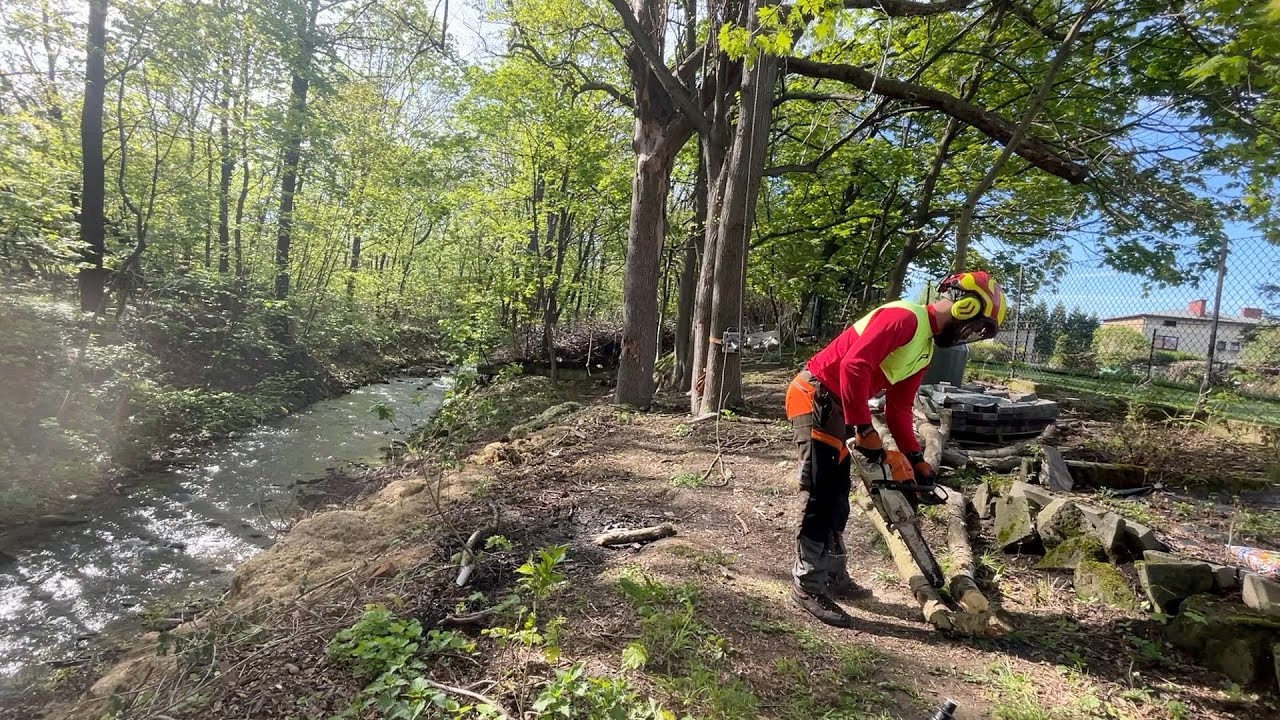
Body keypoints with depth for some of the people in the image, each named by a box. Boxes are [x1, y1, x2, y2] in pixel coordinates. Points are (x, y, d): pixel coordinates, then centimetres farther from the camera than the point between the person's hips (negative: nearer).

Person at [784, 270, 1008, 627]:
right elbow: (854, 365, -29)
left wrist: (916, 460, 10)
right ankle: (807, 587, 1)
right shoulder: (904, 317, -16)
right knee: (824, 495, -8)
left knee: (837, 495, 14)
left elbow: (899, 408, 16)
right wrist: (865, 430, -24)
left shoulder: (926, 346, 15)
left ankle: (833, 576, 26)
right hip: (816, 396, -10)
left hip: (835, 405, 10)